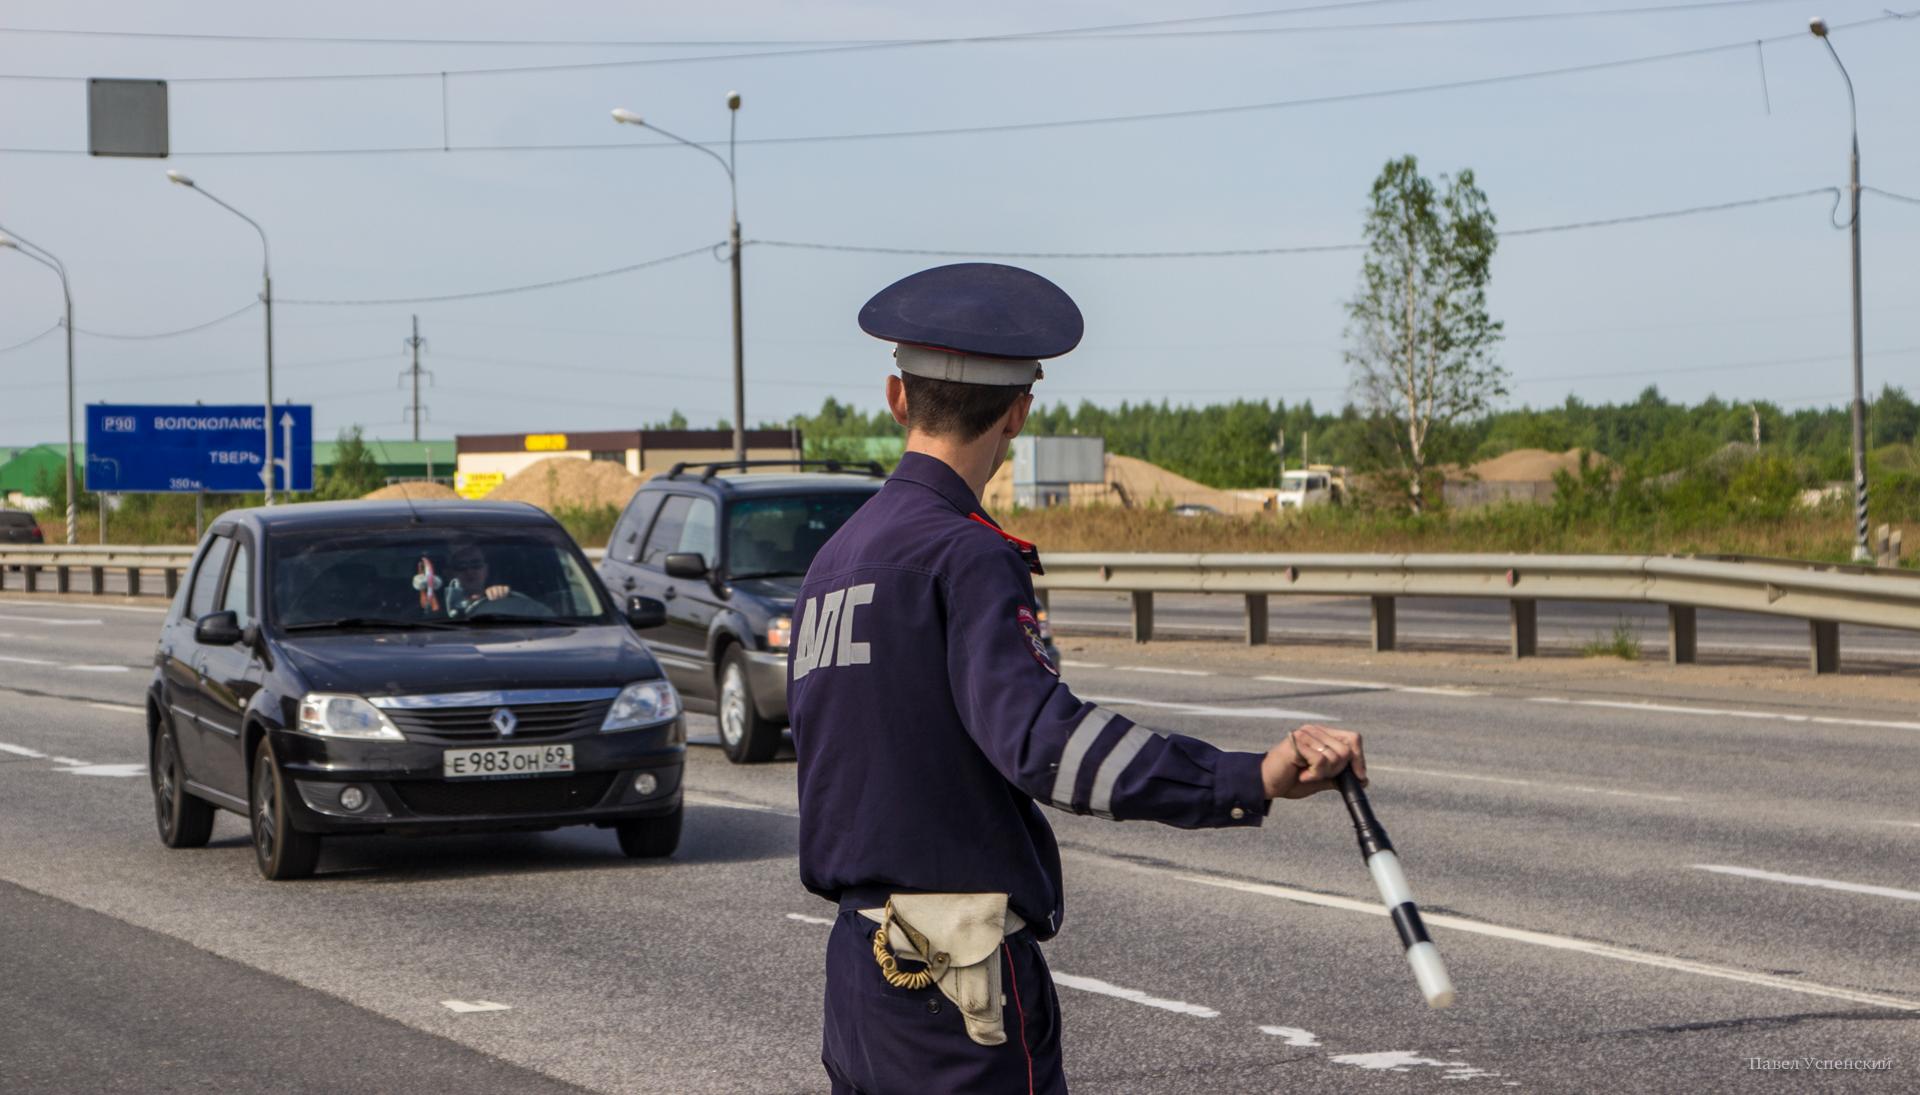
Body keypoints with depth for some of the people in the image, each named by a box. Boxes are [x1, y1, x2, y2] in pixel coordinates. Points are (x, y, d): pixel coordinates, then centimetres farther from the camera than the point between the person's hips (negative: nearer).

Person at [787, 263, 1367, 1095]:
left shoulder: (833, 558, 13)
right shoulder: (963, 556, -14)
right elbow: (1038, 733, -29)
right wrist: (1250, 782, -38)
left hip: (859, 958, 9)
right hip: (961, 986, -9)